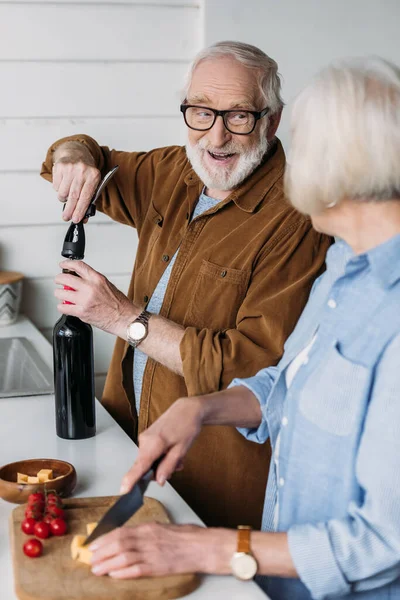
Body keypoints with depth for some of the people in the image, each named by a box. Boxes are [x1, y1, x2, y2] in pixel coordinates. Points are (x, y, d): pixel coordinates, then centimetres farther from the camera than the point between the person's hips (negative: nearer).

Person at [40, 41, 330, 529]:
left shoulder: (295, 220, -22)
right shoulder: (176, 174, 2)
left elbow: (257, 366, -27)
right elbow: (105, 167, 20)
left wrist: (126, 318, -24)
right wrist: (76, 154, -6)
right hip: (134, 434, 7)